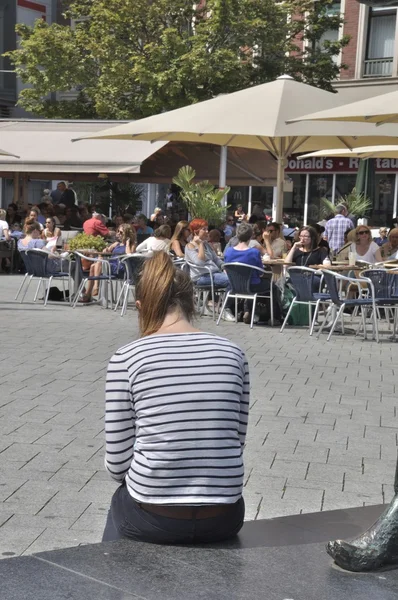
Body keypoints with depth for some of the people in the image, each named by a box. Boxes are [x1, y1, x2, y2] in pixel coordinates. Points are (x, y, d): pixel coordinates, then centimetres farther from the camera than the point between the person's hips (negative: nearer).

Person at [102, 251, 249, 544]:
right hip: (224, 518, 3)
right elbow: (237, 441, 6)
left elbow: (117, 464, -5)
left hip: (152, 518, -2)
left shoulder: (127, 357, -8)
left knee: (121, 500, 33)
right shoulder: (233, 353, 1)